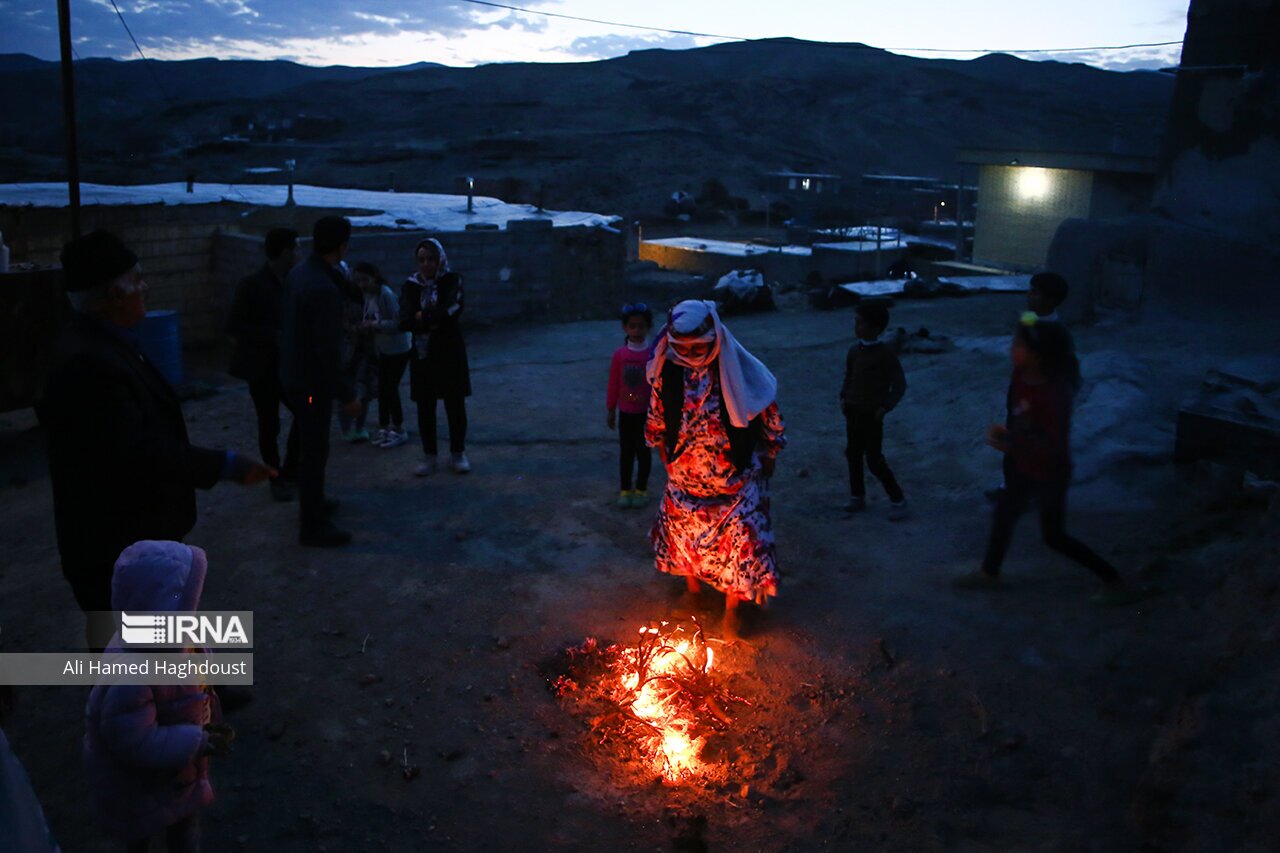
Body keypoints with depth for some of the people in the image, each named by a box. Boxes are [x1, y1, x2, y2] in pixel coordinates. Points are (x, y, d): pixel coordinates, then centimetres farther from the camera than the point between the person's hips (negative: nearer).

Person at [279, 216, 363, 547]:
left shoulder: (299, 273, 2)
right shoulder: (324, 289, -26)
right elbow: (328, 350, -25)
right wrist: (347, 395, -20)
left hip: (295, 372, 9)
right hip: (313, 381, -9)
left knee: (310, 444, 24)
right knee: (315, 450, 1)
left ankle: (312, 502, 41)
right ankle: (313, 526, 11)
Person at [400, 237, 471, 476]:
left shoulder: (452, 281, -3)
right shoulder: (411, 285, 2)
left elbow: (453, 310, -18)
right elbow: (405, 321, -9)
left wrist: (424, 317, -11)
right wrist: (434, 321, -20)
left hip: (450, 351, -2)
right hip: (422, 353, 2)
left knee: (455, 404, 3)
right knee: (425, 407, 5)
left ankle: (458, 454, 17)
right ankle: (429, 457, 15)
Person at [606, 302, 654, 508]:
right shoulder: (619, 355, -8)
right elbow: (613, 384, 1)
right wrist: (610, 410, 6)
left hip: (646, 412, -2)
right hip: (625, 412, 2)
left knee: (643, 450, 10)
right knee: (626, 451, 12)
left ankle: (641, 489, 24)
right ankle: (625, 489, 25)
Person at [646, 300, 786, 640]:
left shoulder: (739, 372, -20)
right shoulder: (668, 371, -12)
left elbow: (769, 421, -6)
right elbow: (657, 421, 6)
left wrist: (765, 467, 0)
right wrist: (667, 460, 12)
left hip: (735, 480, -3)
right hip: (684, 480, 3)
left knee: (739, 544, -4)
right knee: (684, 535, 17)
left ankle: (731, 610, 19)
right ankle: (693, 591, 44)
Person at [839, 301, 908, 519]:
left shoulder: (885, 355, -15)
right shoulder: (854, 351, 3)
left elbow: (900, 384, -13)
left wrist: (885, 407, -19)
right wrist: (843, 397, 4)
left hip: (872, 415, -6)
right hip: (853, 412, 6)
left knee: (874, 461, -4)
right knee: (853, 455, 13)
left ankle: (897, 500, 8)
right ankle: (857, 497, 27)